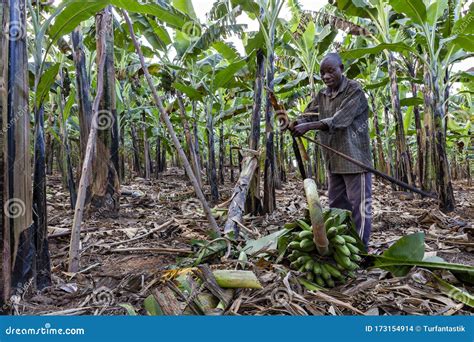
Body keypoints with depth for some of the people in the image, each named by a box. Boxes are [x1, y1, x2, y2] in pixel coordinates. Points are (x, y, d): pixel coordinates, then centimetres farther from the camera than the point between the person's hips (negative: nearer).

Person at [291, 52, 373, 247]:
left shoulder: (354, 91, -9)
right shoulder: (322, 96, 12)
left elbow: (339, 120, -22)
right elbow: (308, 115, 4)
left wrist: (308, 127, -30)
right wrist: (294, 124, -18)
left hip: (354, 157, -7)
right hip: (334, 160, 7)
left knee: (359, 204, -2)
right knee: (336, 203, 14)